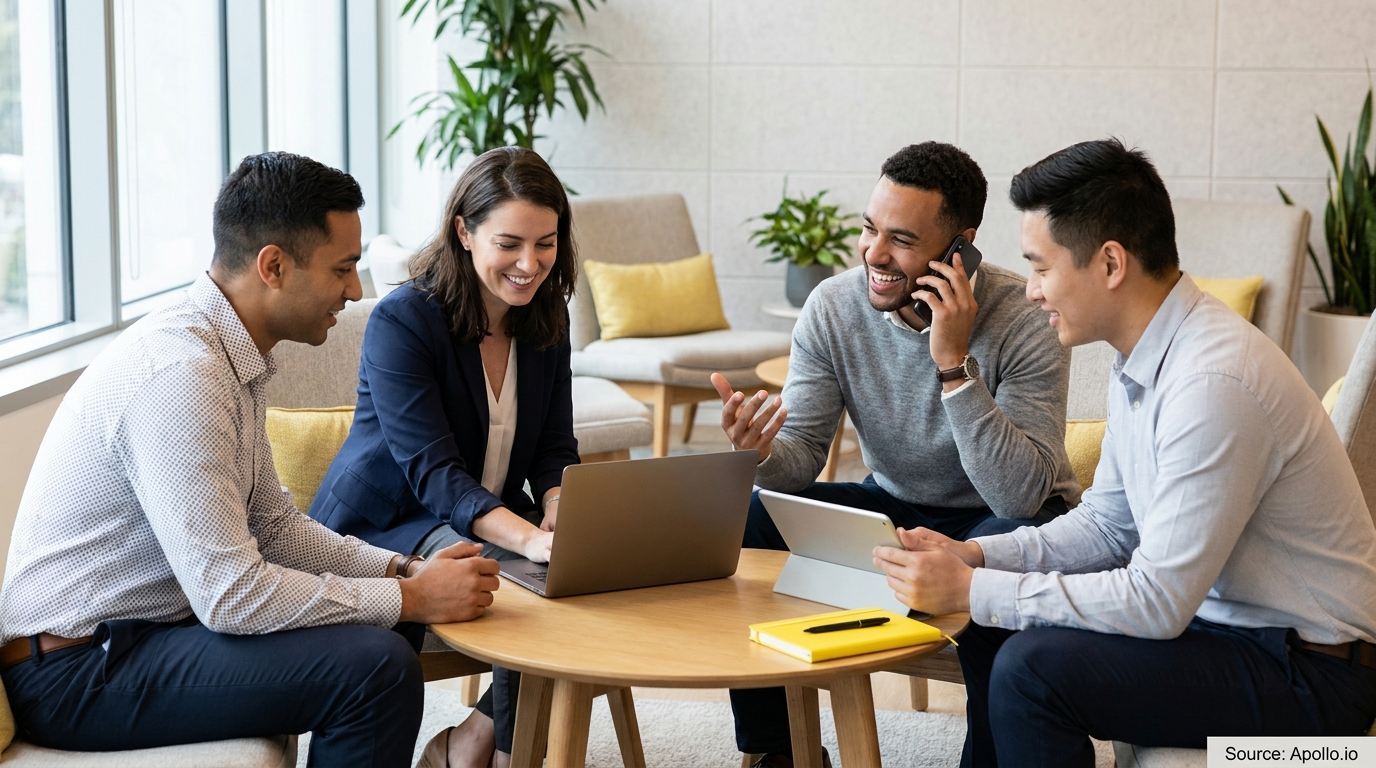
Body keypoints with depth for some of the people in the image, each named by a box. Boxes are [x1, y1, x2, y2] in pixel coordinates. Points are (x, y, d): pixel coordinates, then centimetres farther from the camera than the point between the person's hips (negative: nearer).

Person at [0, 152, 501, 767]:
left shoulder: (232, 356, 7)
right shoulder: (179, 373, -25)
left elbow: (275, 527, 14)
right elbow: (231, 594, -27)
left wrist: (406, 571, 1)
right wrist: (411, 599, -18)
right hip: (76, 672, -10)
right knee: (378, 665, -21)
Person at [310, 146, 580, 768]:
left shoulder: (546, 317, 2)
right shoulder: (402, 321, -19)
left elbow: (555, 449, 2)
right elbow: (432, 472, -27)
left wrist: (561, 516, -22)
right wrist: (530, 538, -43)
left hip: (494, 520, 7)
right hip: (384, 527, -6)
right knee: (523, 585, -32)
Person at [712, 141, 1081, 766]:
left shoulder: (1026, 323, -23)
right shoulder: (832, 307, -11)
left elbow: (1022, 495, -31)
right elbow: (802, 454, -10)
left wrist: (954, 363, -37)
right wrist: (763, 451, -35)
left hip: (994, 519, -4)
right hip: (893, 505, 5)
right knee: (742, 520, -14)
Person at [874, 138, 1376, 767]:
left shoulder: (1211, 383, -27)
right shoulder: (1142, 359, 4)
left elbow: (1157, 602, -26)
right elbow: (1108, 524, 13)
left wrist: (971, 589, -21)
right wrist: (975, 556, -1)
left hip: (1308, 672, -9)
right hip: (1214, 613, 9)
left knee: (1032, 665, -22)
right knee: (994, 626, 10)